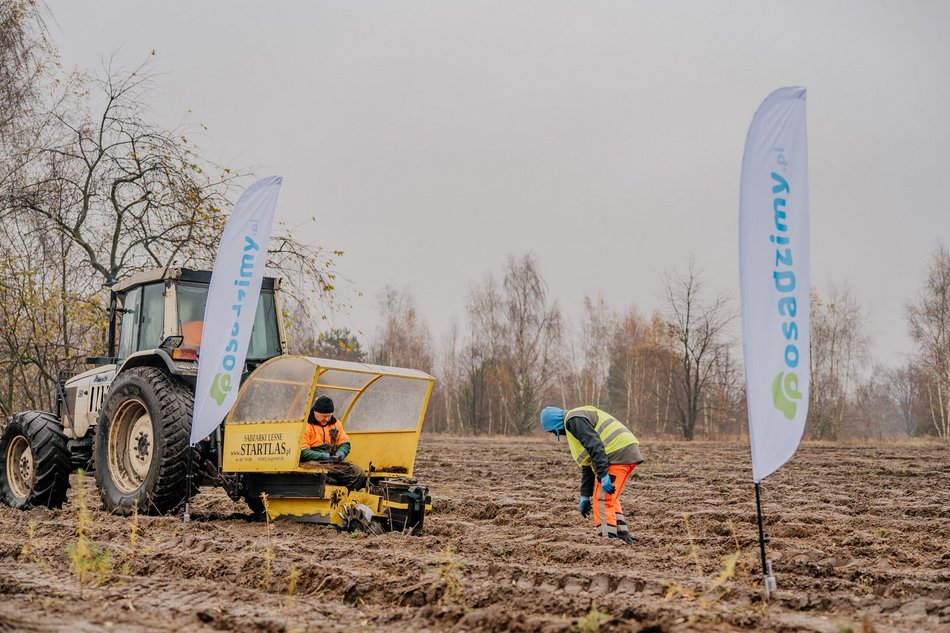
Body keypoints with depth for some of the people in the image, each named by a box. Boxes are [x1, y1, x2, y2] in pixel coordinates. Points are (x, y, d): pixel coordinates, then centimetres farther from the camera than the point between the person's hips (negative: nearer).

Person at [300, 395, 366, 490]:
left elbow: (345, 444, 23)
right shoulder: (306, 425, -1)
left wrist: (341, 452, 0)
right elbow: (302, 452, -8)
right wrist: (323, 456, -16)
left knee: (359, 473, -18)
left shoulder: (335, 423, 20)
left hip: (334, 462, 6)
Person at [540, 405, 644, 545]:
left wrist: (603, 475, -21)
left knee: (603, 502, -8)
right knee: (610, 500, 21)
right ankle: (624, 538, 23)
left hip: (618, 454, -11)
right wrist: (585, 496, 29)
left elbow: (594, 446, -18)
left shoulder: (574, 420, -4)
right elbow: (588, 463, 29)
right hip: (628, 454, 11)